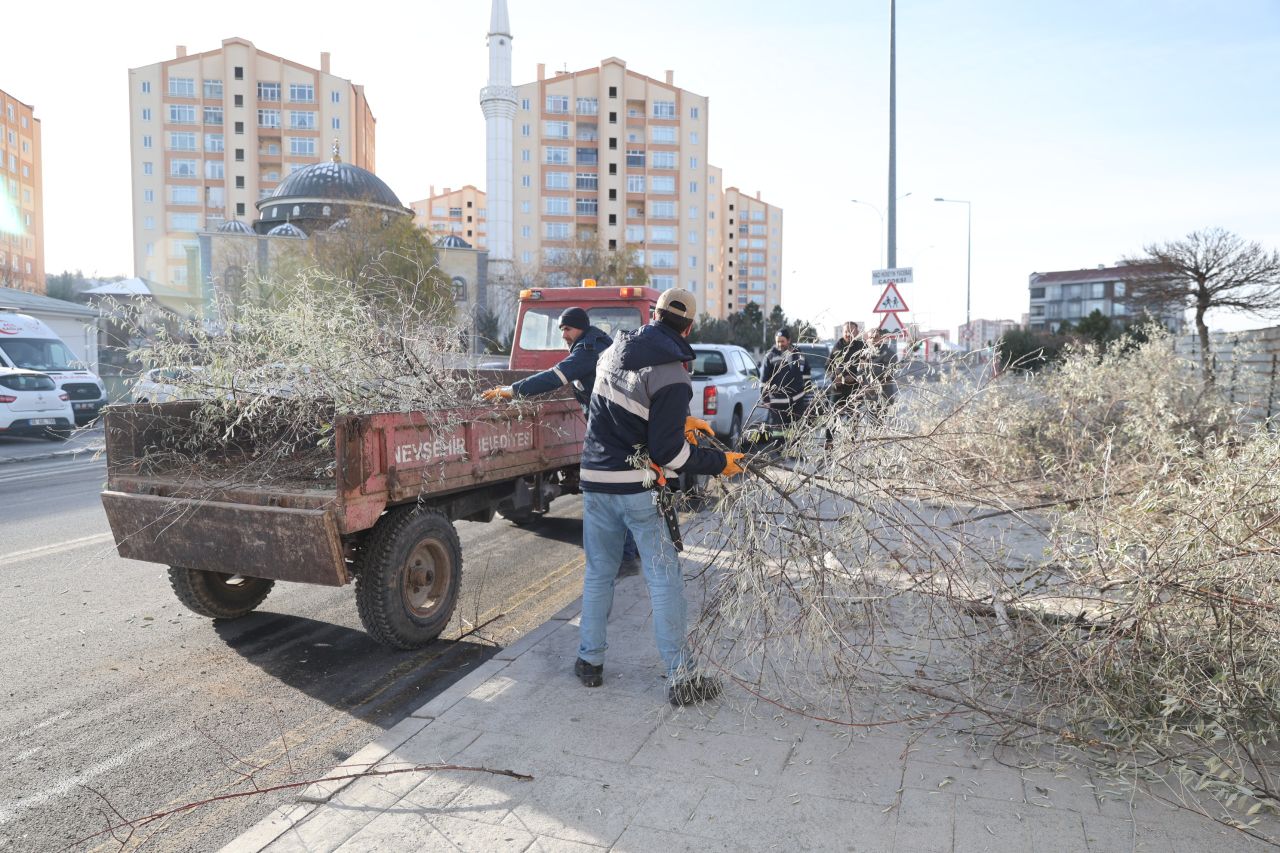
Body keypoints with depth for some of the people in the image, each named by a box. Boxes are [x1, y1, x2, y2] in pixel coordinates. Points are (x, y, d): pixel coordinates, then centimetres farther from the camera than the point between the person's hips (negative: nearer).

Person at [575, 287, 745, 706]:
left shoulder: (615, 351, 5)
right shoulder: (672, 376, -17)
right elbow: (668, 452, -17)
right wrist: (720, 462, -6)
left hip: (596, 479, 6)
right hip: (640, 487, -6)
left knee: (598, 573, 18)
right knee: (664, 579, 3)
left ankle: (590, 660, 27)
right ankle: (681, 678, 9)